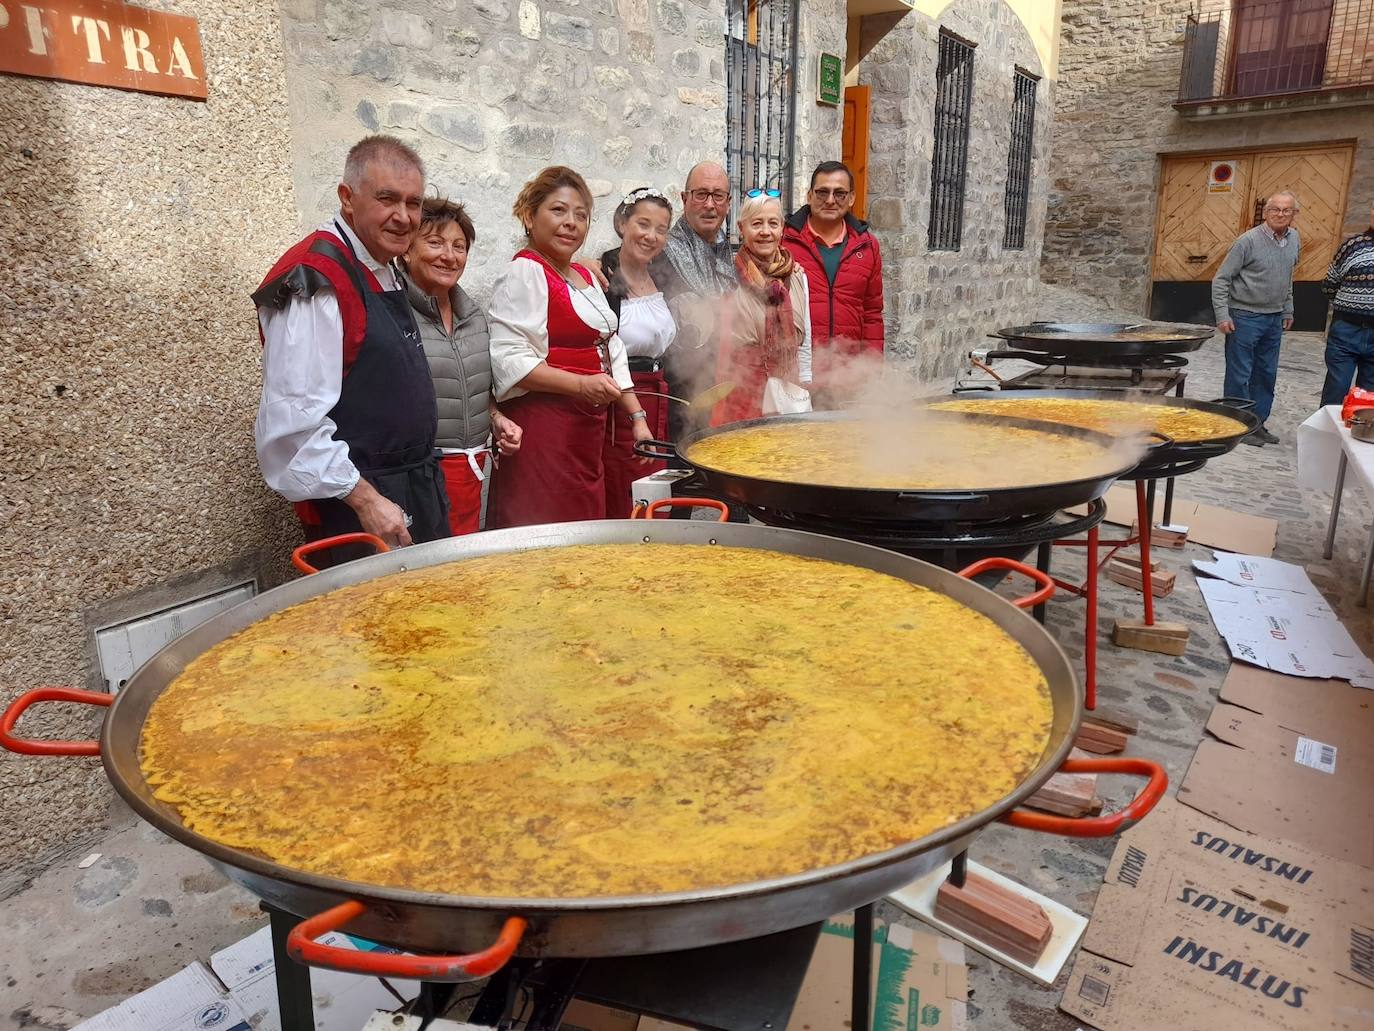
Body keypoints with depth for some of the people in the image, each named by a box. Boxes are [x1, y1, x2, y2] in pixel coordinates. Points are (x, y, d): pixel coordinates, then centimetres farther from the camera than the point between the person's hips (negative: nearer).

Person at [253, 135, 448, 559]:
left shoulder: (384, 274, 11)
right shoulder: (313, 282, -18)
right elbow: (293, 423, -24)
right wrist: (365, 500, -22)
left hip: (419, 493, 9)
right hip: (356, 508, -9)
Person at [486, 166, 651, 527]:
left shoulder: (587, 277, 19)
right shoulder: (524, 273, -8)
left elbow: (611, 354, 23)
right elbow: (508, 359, -19)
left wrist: (636, 416, 16)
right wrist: (581, 384, -24)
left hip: (588, 432, 9)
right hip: (541, 430, -9)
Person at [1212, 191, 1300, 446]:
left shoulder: (1294, 238, 7)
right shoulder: (1249, 240, -12)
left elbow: (1288, 280, 20)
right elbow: (1221, 279, -10)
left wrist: (1288, 310, 19)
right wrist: (1222, 316, -15)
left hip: (1274, 319, 7)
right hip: (1245, 317, -7)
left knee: (1266, 375, 11)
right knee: (1240, 375, -1)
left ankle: (1257, 423, 22)